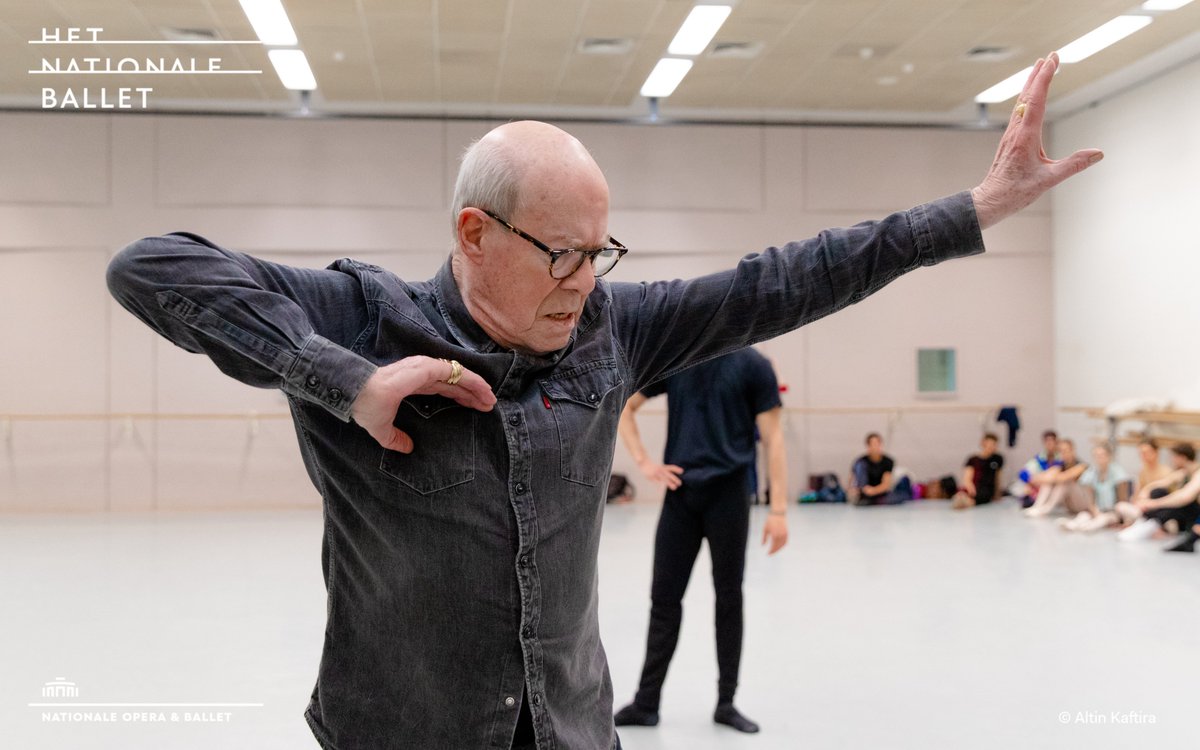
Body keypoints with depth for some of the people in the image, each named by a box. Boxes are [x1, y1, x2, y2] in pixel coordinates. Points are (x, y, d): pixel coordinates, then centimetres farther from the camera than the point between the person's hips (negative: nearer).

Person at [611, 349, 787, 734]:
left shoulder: (752, 365, -4)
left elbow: (773, 437, -6)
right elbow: (624, 407, 15)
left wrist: (778, 510, -12)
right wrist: (644, 462, 2)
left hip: (729, 494, -2)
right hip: (680, 492, 3)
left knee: (729, 599, 7)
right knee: (665, 598, 6)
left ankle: (726, 703, 19)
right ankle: (646, 703, 15)